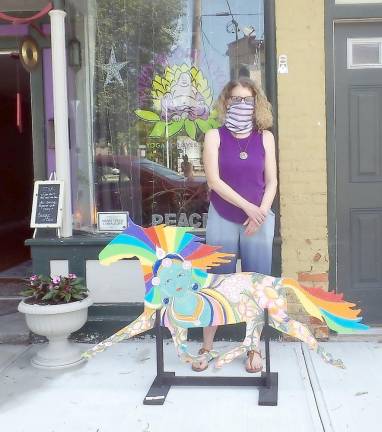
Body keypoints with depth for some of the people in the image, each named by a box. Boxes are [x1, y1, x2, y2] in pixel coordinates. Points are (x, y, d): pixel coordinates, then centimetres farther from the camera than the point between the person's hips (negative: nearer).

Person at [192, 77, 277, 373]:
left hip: (259, 220, 1)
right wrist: (247, 206, -16)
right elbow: (214, 180, -10)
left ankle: (254, 348, 17)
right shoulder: (215, 136, 0)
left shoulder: (265, 137, 5)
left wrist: (261, 212, -11)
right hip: (222, 220, -1)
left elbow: (271, 181, 3)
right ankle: (207, 347, 16)